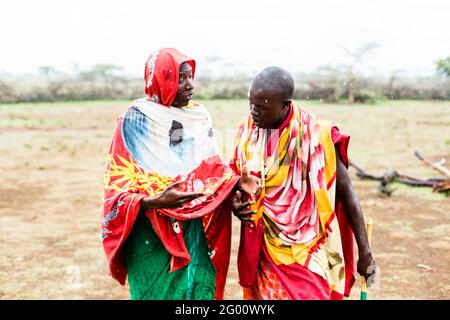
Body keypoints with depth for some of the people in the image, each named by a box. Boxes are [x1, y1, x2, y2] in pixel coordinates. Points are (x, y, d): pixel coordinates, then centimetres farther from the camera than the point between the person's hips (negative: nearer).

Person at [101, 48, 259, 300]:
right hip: (151, 234, -4)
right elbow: (118, 185, -10)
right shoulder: (136, 119, -10)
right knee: (158, 291, 4)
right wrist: (153, 202, -27)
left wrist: (236, 181, -10)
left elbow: (214, 168, 10)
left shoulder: (200, 116, 5)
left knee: (199, 290, 8)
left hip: (196, 230, 4)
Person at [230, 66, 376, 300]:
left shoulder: (316, 136, -15)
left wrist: (365, 253, -5)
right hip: (263, 254, 4)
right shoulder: (246, 131, -2)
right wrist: (235, 202, -8)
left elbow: (347, 192, -7)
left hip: (306, 257, -4)